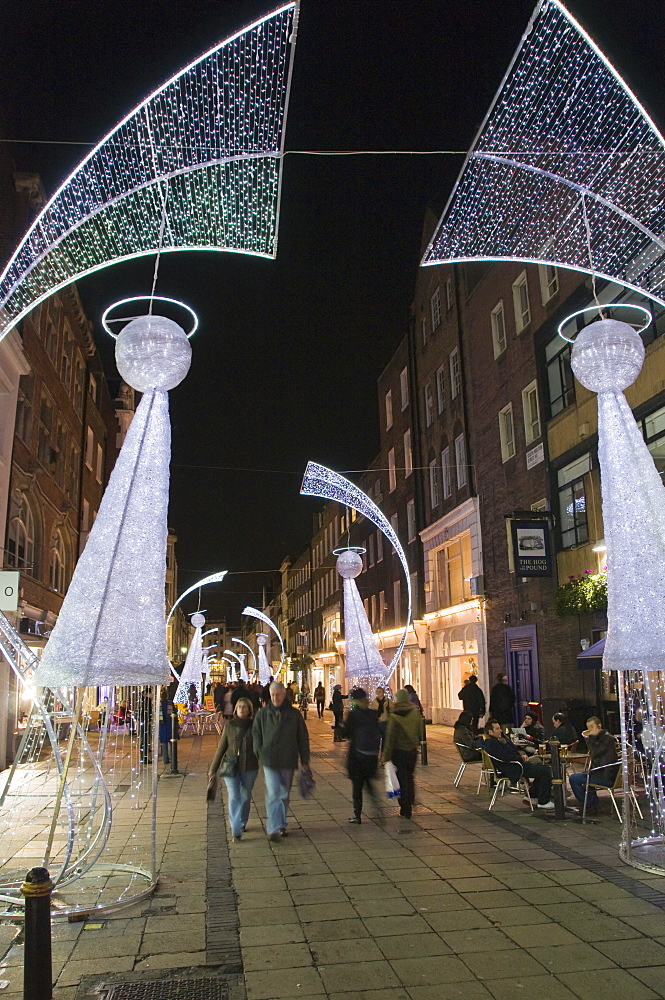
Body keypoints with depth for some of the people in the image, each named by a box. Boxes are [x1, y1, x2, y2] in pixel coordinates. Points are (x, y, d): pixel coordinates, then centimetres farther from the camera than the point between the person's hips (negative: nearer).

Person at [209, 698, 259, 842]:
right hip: (231, 766, -1)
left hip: (249, 767, 1)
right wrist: (213, 769, 8)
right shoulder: (229, 725, 0)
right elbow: (221, 747, 6)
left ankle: (241, 824, 32)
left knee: (245, 797, 11)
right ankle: (236, 831, -6)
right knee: (234, 797, -8)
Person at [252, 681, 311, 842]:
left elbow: (303, 737, 5)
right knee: (273, 794, -11)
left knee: (284, 794, 13)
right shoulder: (262, 714, 1)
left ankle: (281, 825, 29)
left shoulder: (294, 714, 0)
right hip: (269, 761, -1)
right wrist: (259, 753, -3)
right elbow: (256, 734, 9)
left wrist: (305, 760, 5)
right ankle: (273, 829, -8)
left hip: (288, 761, 1)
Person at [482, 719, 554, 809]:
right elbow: (506, 757, -24)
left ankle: (531, 795, 19)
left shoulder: (500, 739, 14)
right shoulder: (491, 744, -19)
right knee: (545, 771, -11)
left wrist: (522, 755, 2)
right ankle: (543, 802, -2)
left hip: (517, 763, 11)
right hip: (512, 769, -11)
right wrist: (521, 757, -11)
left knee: (544, 767, 14)